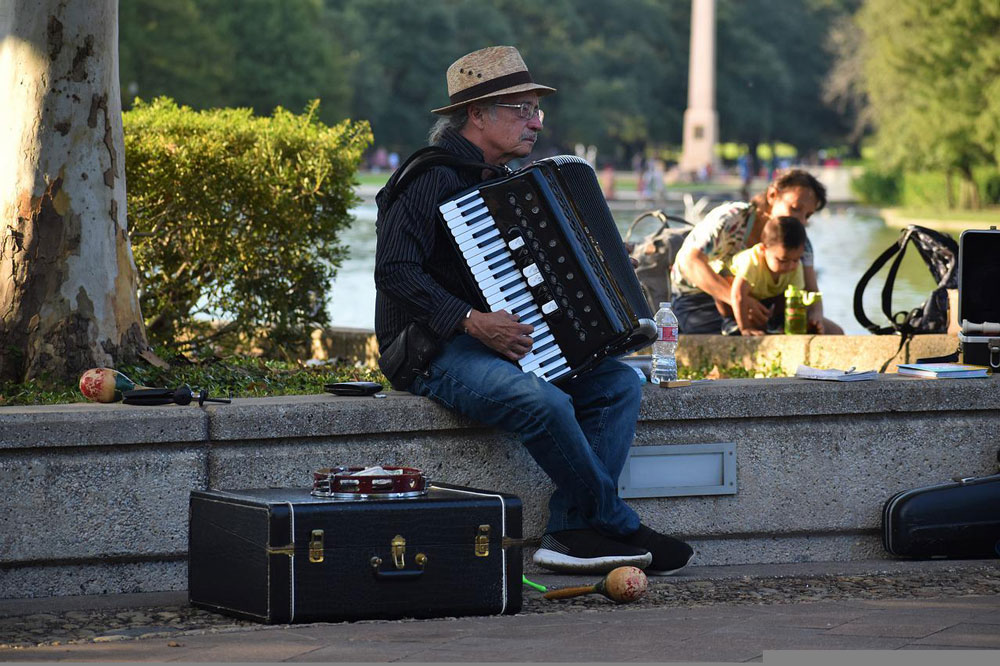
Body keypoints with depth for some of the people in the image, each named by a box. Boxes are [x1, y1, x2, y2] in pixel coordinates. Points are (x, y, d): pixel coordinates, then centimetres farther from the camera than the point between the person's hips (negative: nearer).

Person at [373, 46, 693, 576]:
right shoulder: (432, 177, -12)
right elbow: (394, 270, -22)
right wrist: (472, 321, -28)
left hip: (501, 340, 10)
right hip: (435, 352, -10)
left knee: (619, 383, -7)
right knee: (544, 401, -33)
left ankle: (571, 532, -17)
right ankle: (619, 528, -15)